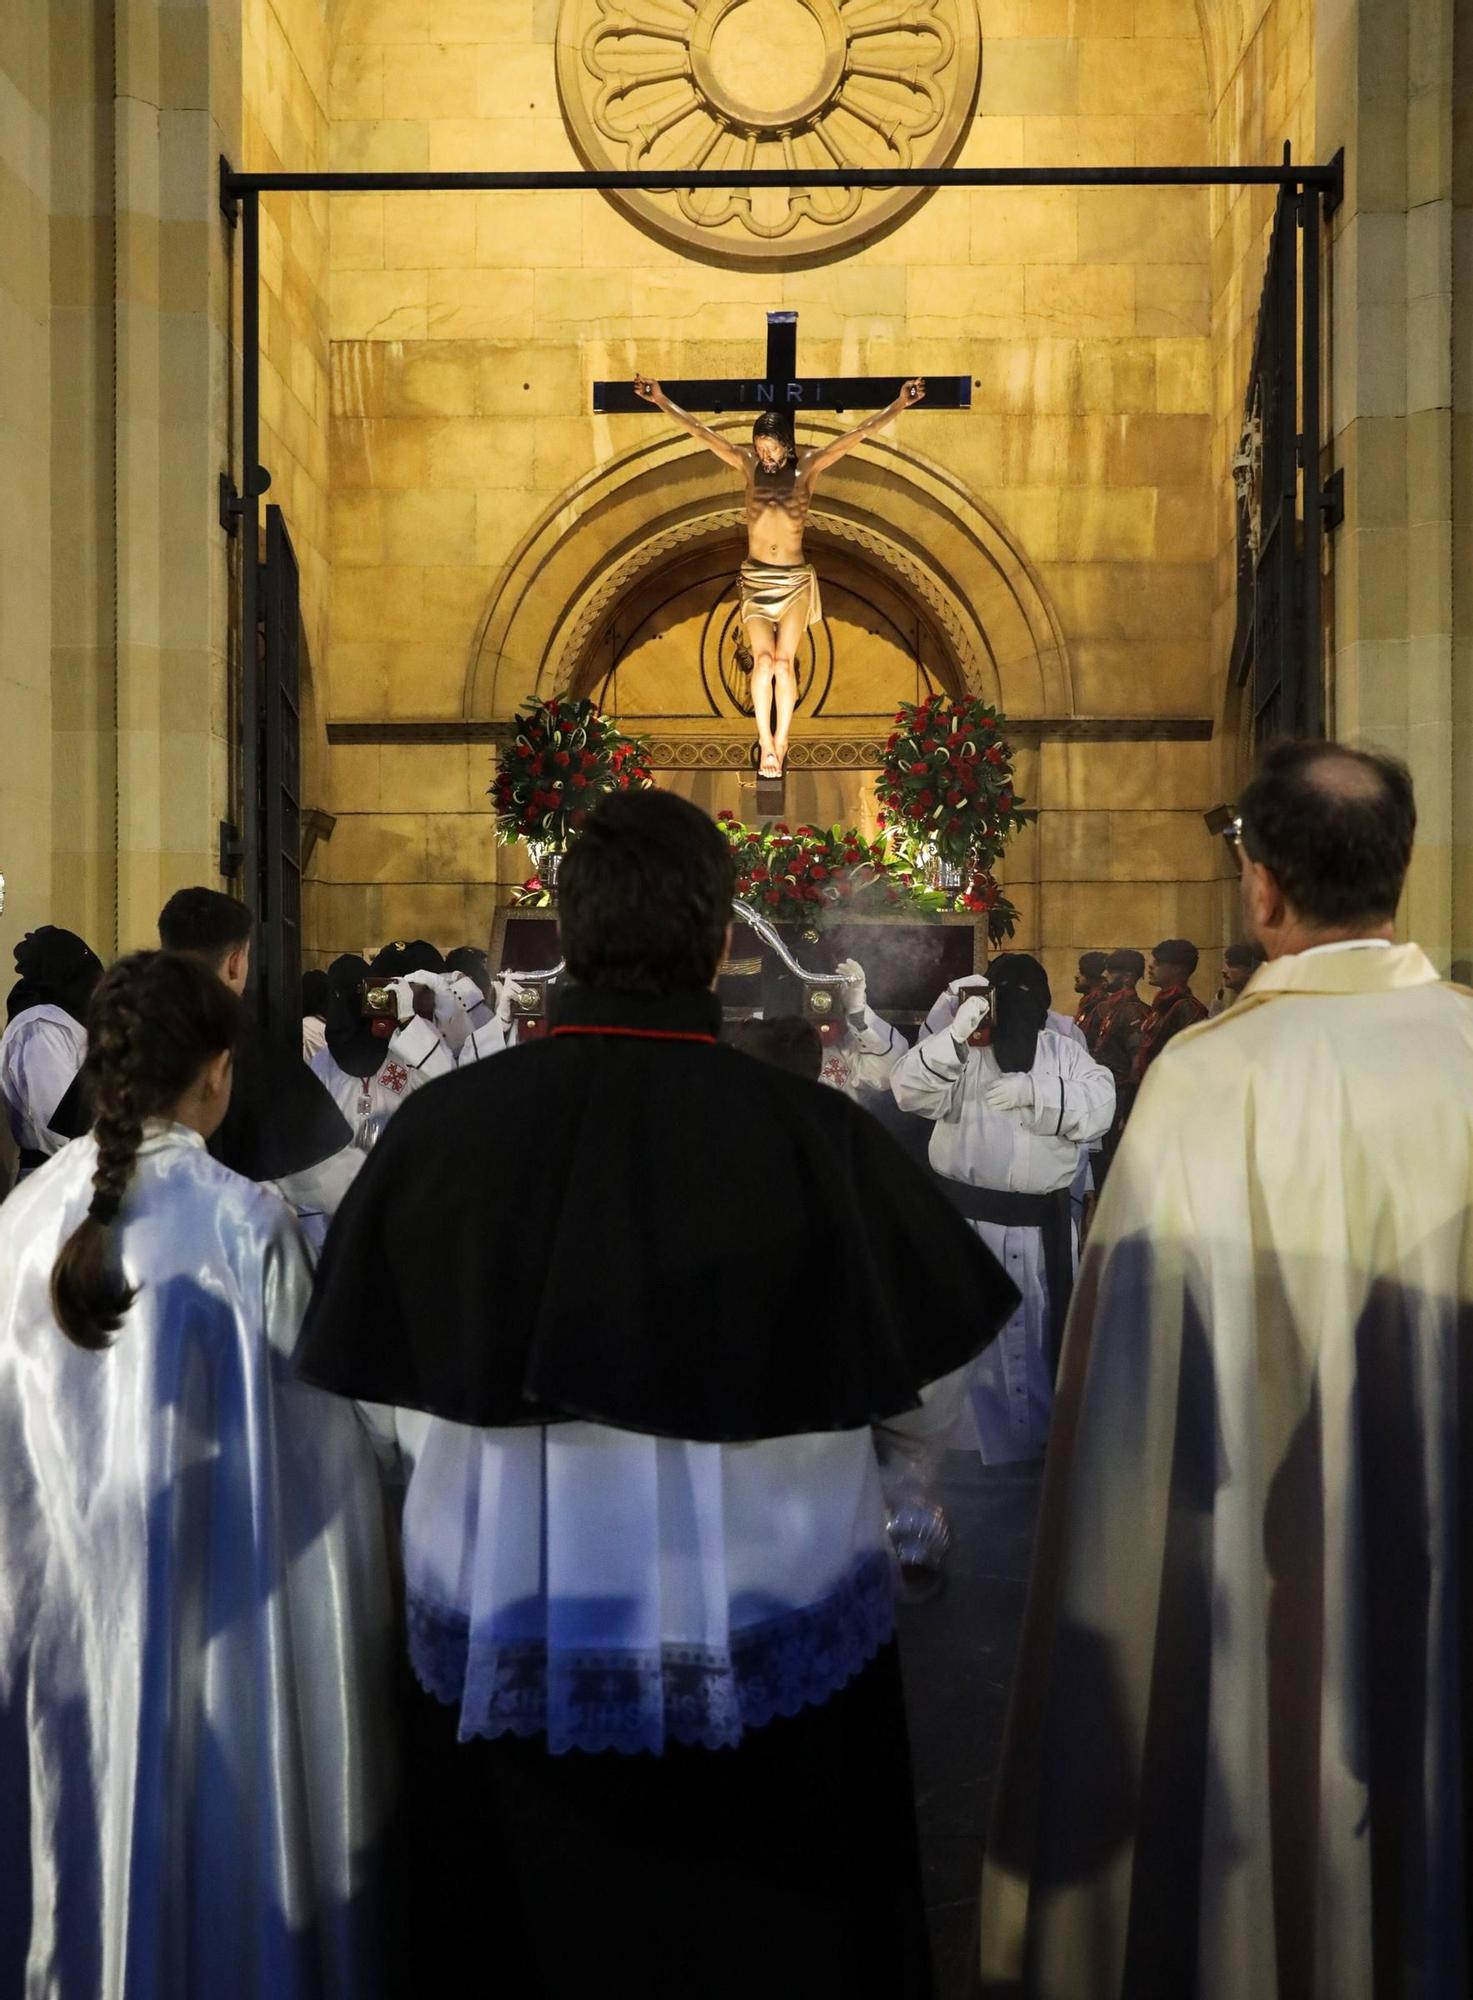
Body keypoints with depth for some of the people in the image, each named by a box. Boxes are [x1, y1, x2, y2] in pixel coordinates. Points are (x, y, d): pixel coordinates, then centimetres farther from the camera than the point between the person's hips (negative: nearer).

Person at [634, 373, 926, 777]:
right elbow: (701, 432, 2)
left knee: (784, 661, -7)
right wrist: (661, 401, 0)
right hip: (755, 578, 1)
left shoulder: (808, 466, 0)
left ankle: (780, 742, 1)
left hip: (795, 580, -1)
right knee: (764, 658, -13)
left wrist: (900, 403, -9)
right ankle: (766, 743, -7)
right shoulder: (748, 464, 3)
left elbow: (860, 433, -4)